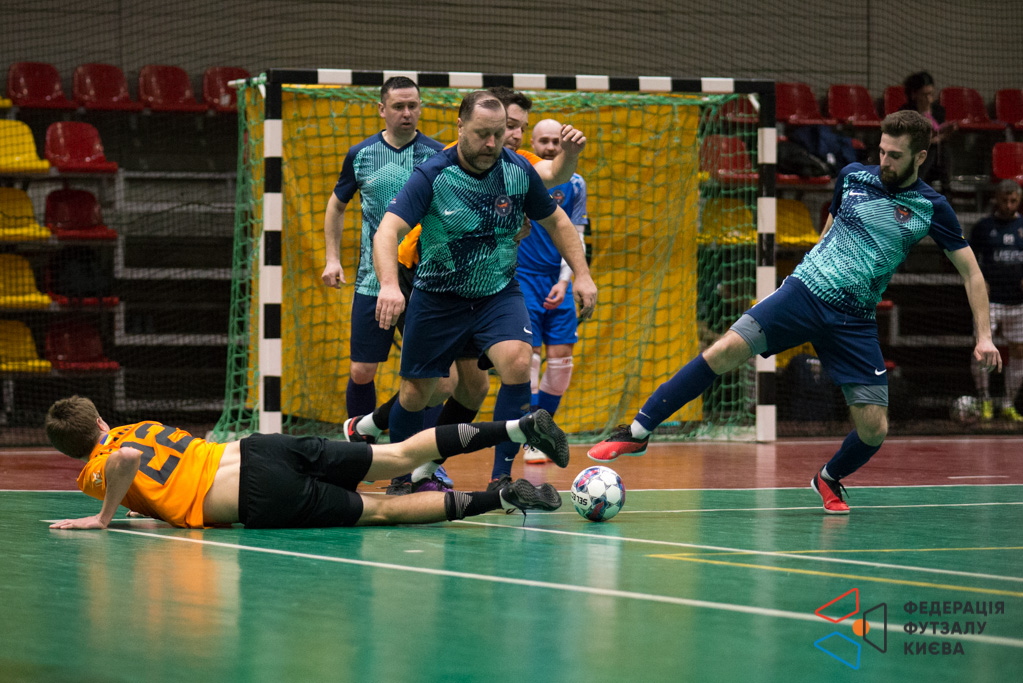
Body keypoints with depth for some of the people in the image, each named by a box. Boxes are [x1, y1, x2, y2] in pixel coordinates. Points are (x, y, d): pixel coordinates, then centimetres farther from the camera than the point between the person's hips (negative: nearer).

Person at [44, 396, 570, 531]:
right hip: (256, 449, 7)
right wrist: (135, 505, 36)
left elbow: (128, 459, -25)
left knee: (382, 510, -3)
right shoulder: (140, 427, 21)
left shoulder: (98, 474, 0)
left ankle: (501, 499, -13)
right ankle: (519, 428, -2)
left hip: (262, 499, -7)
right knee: (399, 457, 6)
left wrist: (104, 516, -13)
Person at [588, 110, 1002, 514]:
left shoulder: (931, 208, -1)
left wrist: (983, 336, -3)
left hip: (854, 322, 0)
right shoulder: (852, 176, 5)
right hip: (804, 292, 0)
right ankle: (638, 432, -15)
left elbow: (971, 273, 4)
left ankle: (829, 478, 27)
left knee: (874, 429, -7)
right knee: (726, 350, -21)